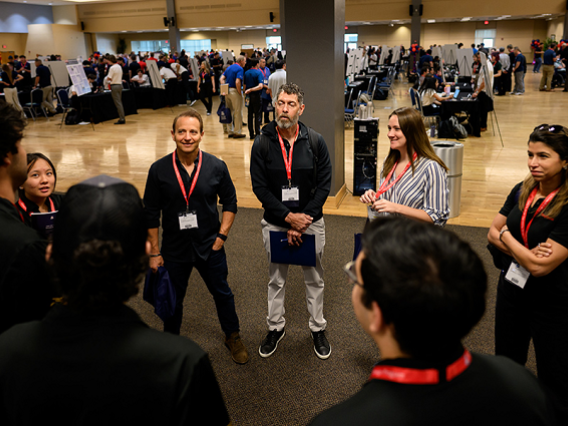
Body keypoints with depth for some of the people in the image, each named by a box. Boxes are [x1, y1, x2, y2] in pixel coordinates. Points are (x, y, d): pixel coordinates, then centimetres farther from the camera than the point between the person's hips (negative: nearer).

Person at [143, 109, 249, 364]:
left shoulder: (216, 167, -10)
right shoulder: (159, 170, -10)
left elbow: (230, 202, 2)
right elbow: (151, 214, -4)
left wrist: (221, 236, -5)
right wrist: (154, 252, -4)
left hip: (210, 247, 0)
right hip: (174, 250, 0)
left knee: (222, 293, 17)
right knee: (173, 299, 18)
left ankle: (233, 337, 41)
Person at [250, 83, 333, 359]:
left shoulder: (315, 142, -6)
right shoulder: (262, 144, -6)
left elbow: (324, 184, -7)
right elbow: (259, 186, -8)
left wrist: (303, 221, -15)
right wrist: (288, 217, -17)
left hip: (311, 222, 0)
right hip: (275, 223, 0)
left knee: (314, 278, 14)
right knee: (277, 278, 16)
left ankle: (318, 328, 33)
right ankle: (275, 327, 35)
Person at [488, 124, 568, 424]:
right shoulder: (522, 191, -3)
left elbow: (540, 266, -26)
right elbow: (492, 233, 1)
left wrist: (506, 236, -12)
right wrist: (525, 253, -17)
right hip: (512, 289, 6)